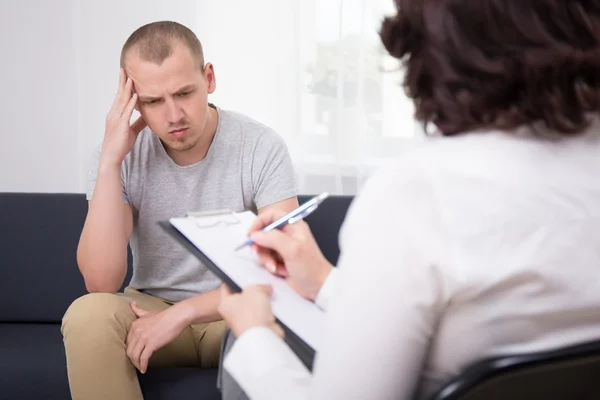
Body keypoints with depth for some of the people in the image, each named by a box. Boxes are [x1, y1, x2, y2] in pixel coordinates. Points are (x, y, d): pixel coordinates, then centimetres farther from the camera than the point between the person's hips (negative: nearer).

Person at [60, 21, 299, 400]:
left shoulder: (262, 147, -15)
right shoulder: (121, 154, -10)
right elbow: (102, 284, -20)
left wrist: (181, 313, -26)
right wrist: (110, 162, -26)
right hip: (149, 308, 2)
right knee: (87, 315, -30)